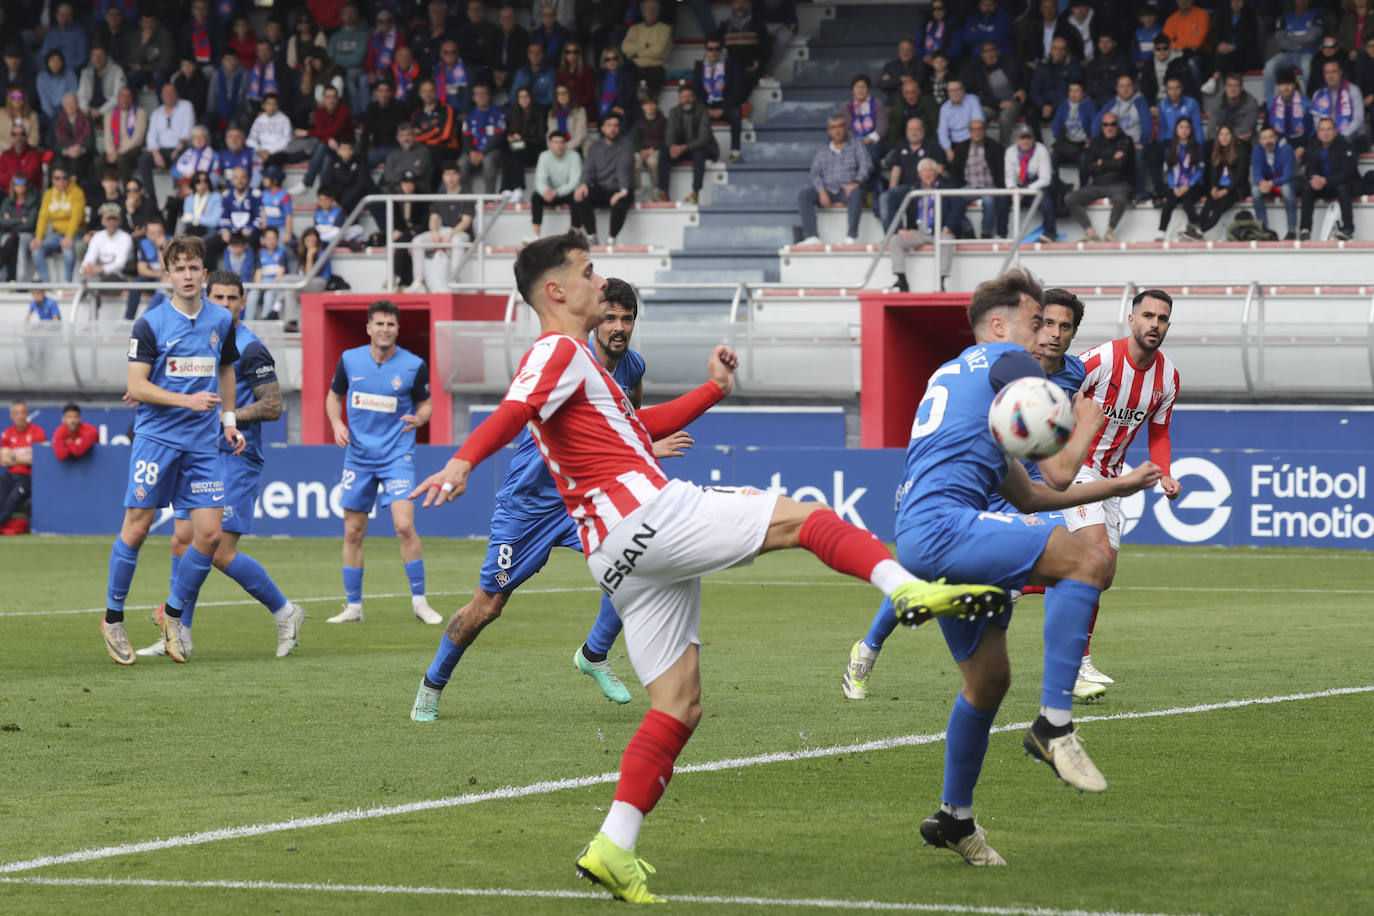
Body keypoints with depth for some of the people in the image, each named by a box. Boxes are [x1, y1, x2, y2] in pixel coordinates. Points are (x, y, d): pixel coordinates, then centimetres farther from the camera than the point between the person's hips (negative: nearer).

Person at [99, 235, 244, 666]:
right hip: (156, 437, -4)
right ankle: (113, 618, 10)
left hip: (202, 443, 4)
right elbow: (136, 386, -11)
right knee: (137, 528, -4)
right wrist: (187, 400, -20)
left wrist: (228, 419, 15)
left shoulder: (222, 320, 7)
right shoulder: (150, 324, -6)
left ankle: (173, 612, 15)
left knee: (209, 533, -4)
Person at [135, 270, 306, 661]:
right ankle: (179, 636, 8)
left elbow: (273, 406, -15)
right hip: (201, 456, 8)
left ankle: (285, 613, 6)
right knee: (182, 540, 3)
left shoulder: (249, 349, -12)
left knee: (220, 552, -11)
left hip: (236, 459, -8)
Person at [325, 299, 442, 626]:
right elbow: (334, 396, 15)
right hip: (358, 457, 3)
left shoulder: (414, 366, -6)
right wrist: (337, 423, -4)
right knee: (352, 533, 4)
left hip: (397, 455, -3)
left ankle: (419, 601, -6)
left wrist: (419, 419, -16)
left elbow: (425, 404, 7)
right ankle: (353, 607, 15)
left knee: (404, 525, -17)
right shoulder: (350, 360, 0)